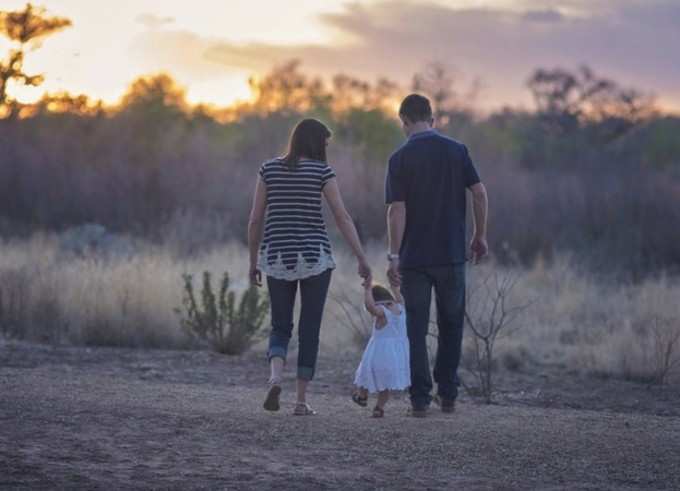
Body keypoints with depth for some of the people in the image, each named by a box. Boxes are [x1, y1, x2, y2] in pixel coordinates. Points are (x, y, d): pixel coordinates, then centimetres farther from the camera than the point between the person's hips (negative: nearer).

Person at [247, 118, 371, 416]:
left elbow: (255, 219, 3)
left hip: (277, 258, 2)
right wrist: (362, 259, -5)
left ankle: (275, 378, -18)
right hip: (314, 257, -2)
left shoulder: (269, 169, 4)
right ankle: (302, 400, 5)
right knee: (309, 330, 7)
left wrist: (253, 262, 12)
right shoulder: (322, 171, -4)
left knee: (280, 328, 11)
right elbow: (342, 218, -8)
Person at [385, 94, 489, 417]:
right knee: (451, 325, 15)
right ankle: (448, 395, 15)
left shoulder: (400, 159, -6)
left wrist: (393, 256, -10)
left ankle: (420, 399, 0)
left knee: (416, 329, 4)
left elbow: (397, 209, -11)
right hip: (452, 256, 2)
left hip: (414, 258, -2)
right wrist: (480, 236, 8)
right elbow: (480, 193, -3)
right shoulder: (457, 151, 1)